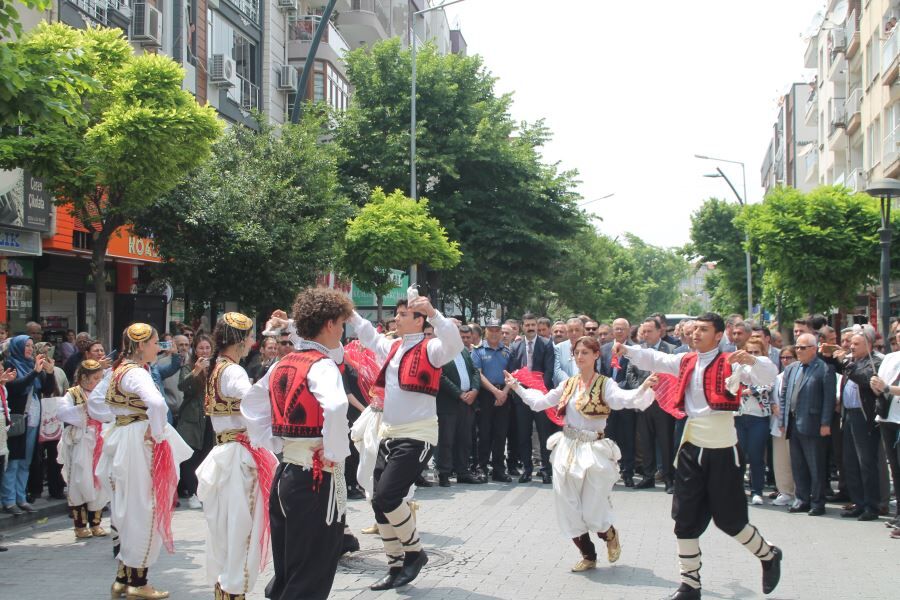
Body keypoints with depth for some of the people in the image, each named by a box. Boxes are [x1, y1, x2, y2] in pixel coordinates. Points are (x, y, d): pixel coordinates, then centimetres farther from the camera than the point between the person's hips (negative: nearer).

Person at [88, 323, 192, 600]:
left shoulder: (116, 370, 10)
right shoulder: (137, 373, -18)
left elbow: (94, 403, 20)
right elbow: (156, 403, -36)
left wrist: (117, 420, 12)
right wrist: (157, 432, -22)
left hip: (120, 440, 9)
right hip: (140, 444, -9)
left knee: (129, 511, 16)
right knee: (143, 510, 0)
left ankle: (124, 577, 24)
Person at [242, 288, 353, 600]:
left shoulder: (282, 365, 11)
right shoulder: (322, 365, -14)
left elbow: (250, 404, 21)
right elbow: (335, 407, -33)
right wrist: (334, 452, -21)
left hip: (285, 472, 8)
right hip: (317, 478, -8)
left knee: (286, 572, 18)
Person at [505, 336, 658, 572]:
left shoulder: (605, 384, -8)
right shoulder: (568, 384, 8)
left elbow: (624, 398, -26)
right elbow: (540, 402, 16)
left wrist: (644, 387, -44)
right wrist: (517, 387, 14)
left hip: (593, 452, -5)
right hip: (567, 450, 5)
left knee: (593, 513, -4)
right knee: (569, 508, 8)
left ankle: (610, 534, 32)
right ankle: (588, 555, 25)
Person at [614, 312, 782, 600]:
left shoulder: (731, 363, -9)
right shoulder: (686, 362, 8)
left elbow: (769, 376, -20)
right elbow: (653, 359, 10)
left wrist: (752, 360, -39)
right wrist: (626, 350, -5)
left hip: (722, 451, -5)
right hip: (691, 449, 5)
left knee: (729, 519, 5)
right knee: (686, 519, 7)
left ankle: (769, 555, 33)